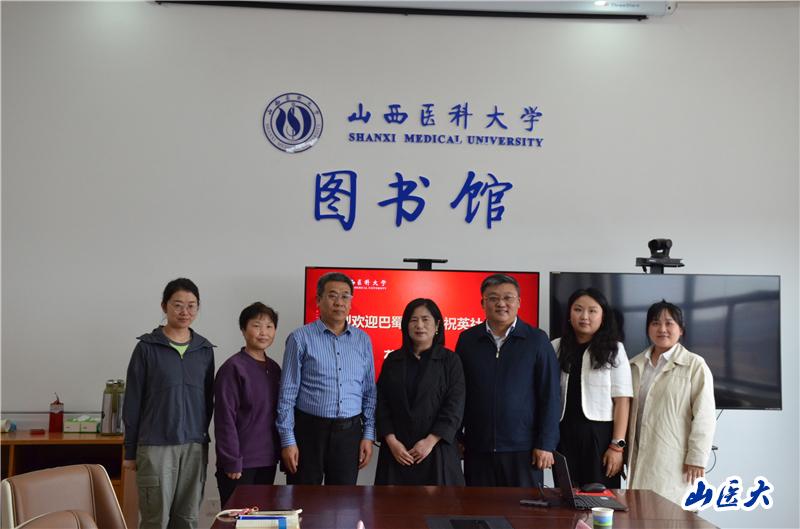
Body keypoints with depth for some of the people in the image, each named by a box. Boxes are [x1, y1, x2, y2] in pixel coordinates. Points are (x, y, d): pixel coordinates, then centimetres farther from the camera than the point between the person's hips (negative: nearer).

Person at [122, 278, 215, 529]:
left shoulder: (205, 350, 8)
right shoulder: (147, 347, -3)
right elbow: (132, 401, -1)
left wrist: (203, 437, 10)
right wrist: (130, 450, -1)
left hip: (194, 446, 4)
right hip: (155, 446, -3)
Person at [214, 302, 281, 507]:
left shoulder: (274, 368, 10)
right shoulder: (233, 368, -10)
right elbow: (225, 419, -13)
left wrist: (280, 453, 11)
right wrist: (232, 462, -15)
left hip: (268, 461, 6)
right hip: (241, 464, -6)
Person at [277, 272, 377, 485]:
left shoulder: (363, 340, 9)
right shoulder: (301, 338, -2)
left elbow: (369, 393, 12)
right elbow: (287, 394, -3)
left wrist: (368, 435, 5)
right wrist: (287, 440, -7)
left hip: (349, 433, 3)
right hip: (309, 430, -3)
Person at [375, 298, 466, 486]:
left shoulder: (450, 361, 1)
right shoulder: (392, 360, 9)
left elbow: (454, 407, -6)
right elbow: (382, 404, 5)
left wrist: (430, 442, -13)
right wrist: (391, 441, -8)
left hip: (437, 450, -2)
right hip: (397, 451, 2)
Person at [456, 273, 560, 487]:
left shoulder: (537, 340, 0)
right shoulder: (467, 339, 6)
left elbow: (549, 396, -1)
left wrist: (546, 445, -6)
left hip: (523, 449, -2)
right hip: (477, 449, 2)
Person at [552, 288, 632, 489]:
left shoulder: (613, 349, 1)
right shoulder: (556, 348, 6)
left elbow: (622, 401, -2)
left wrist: (617, 445, -8)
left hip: (600, 435, -2)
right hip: (564, 434, 2)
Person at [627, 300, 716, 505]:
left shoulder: (695, 366, -3)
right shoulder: (635, 365, 13)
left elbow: (703, 417, -6)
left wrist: (696, 458, -10)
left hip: (674, 461, -4)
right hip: (641, 458, 5)